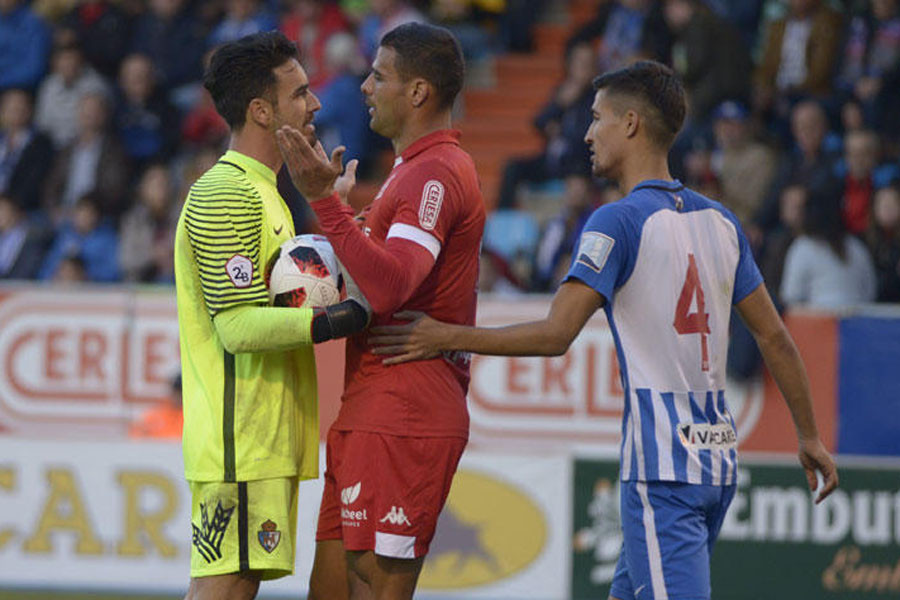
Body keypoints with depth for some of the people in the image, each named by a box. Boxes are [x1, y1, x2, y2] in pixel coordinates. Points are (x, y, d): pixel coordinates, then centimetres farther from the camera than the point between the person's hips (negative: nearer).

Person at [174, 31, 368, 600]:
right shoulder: (227, 195, -13)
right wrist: (332, 320, -23)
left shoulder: (259, 191, 21)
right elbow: (238, 326, -20)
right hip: (242, 437, -10)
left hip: (265, 437, 10)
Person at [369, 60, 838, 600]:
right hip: (719, 454, 8)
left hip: (661, 462, -8)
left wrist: (446, 338, -9)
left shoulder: (618, 222, -10)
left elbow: (556, 335, -17)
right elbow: (775, 338, 16)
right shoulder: (721, 222, 12)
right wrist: (810, 437, 26)